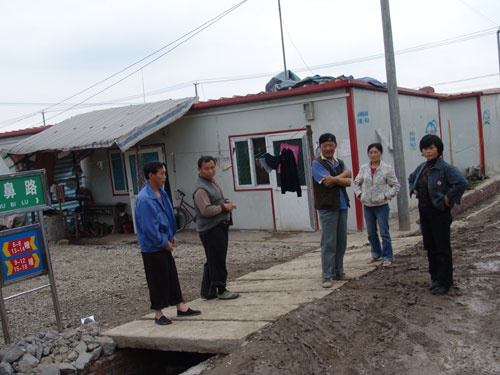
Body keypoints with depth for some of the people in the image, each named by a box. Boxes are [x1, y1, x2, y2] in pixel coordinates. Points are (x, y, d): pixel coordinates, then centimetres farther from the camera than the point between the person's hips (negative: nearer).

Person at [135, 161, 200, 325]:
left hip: (165, 244, 9)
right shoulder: (144, 199, -21)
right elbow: (149, 227, -22)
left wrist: (172, 236, 9)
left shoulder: (161, 193, 8)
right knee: (158, 280, 1)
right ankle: (158, 313, 14)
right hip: (152, 248, -9)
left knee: (172, 275, 14)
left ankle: (181, 307, 24)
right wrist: (164, 243, -15)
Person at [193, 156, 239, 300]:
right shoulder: (200, 188, -17)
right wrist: (224, 207, -15)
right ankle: (221, 290, 9)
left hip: (219, 227, 10)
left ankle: (207, 291, 23)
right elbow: (206, 210, -27)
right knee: (217, 261, -2)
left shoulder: (212, 183, 16)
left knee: (213, 261, 15)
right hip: (211, 230, -10)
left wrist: (225, 202, 10)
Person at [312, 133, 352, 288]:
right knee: (328, 243, -7)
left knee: (341, 242, 9)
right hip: (327, 207, -6)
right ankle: (327, 276, -3)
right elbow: (327, 183, -15)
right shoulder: (317, 164, -3)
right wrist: (343, 175, -6)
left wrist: (334, 179, -13)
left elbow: (348, 182, 2)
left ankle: (338, 271, 19)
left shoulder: (340, 163, 17)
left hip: (342, 206, 6)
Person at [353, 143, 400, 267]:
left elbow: (396, 186, -3)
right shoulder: (364, 168, 3)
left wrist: (386, 195, -14)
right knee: (371, 233, 14)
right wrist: (359, 194, 0)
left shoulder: (388, 168, -6)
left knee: (384, 232, -2)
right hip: (367, 205, 4)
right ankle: (376, 253, 31)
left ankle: (387, 257, 8)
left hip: (381, 205, -4)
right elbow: (356, 183, 15)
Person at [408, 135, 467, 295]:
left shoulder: (446, 168, -15)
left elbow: (461, 183, -27)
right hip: (424, 211, 8)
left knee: (442, 248, -2)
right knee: (430, 246, 14)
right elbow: (411, 179, 30)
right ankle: (435, 277, 26)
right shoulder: (422, 168, 10)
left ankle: (444, 282, 6)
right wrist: (414, 190, 13)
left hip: (439, 212, -8)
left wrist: (448, 198, -21)